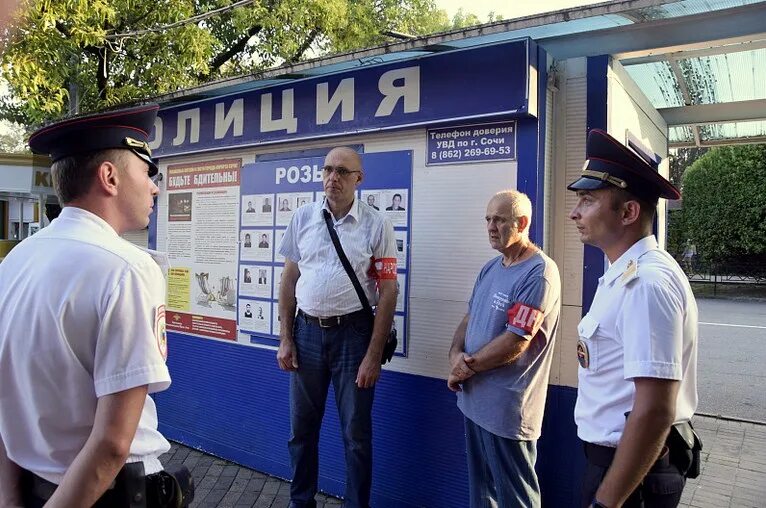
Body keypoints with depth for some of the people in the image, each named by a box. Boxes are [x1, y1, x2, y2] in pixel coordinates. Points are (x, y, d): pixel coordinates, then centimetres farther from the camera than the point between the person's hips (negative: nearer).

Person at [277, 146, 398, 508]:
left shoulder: (377, 225, -6)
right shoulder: (303, 218, 3)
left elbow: (387, 292, -6)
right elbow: (289, 281, 8)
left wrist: (374, 355, -10)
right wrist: (285, 340, 4)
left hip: (353, 333, -3)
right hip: (307, 331, 3)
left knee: (356, 432, 9)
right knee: (301, 427, 16)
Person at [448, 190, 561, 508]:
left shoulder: (539, 273, -19)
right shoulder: (491, 268, 10)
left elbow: (515, 341, -23)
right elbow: (470, 317, 14)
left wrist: (467, 366, -12)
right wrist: (456, 354, -5)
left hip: (507, 409, -9)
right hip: (474, 400, 9)